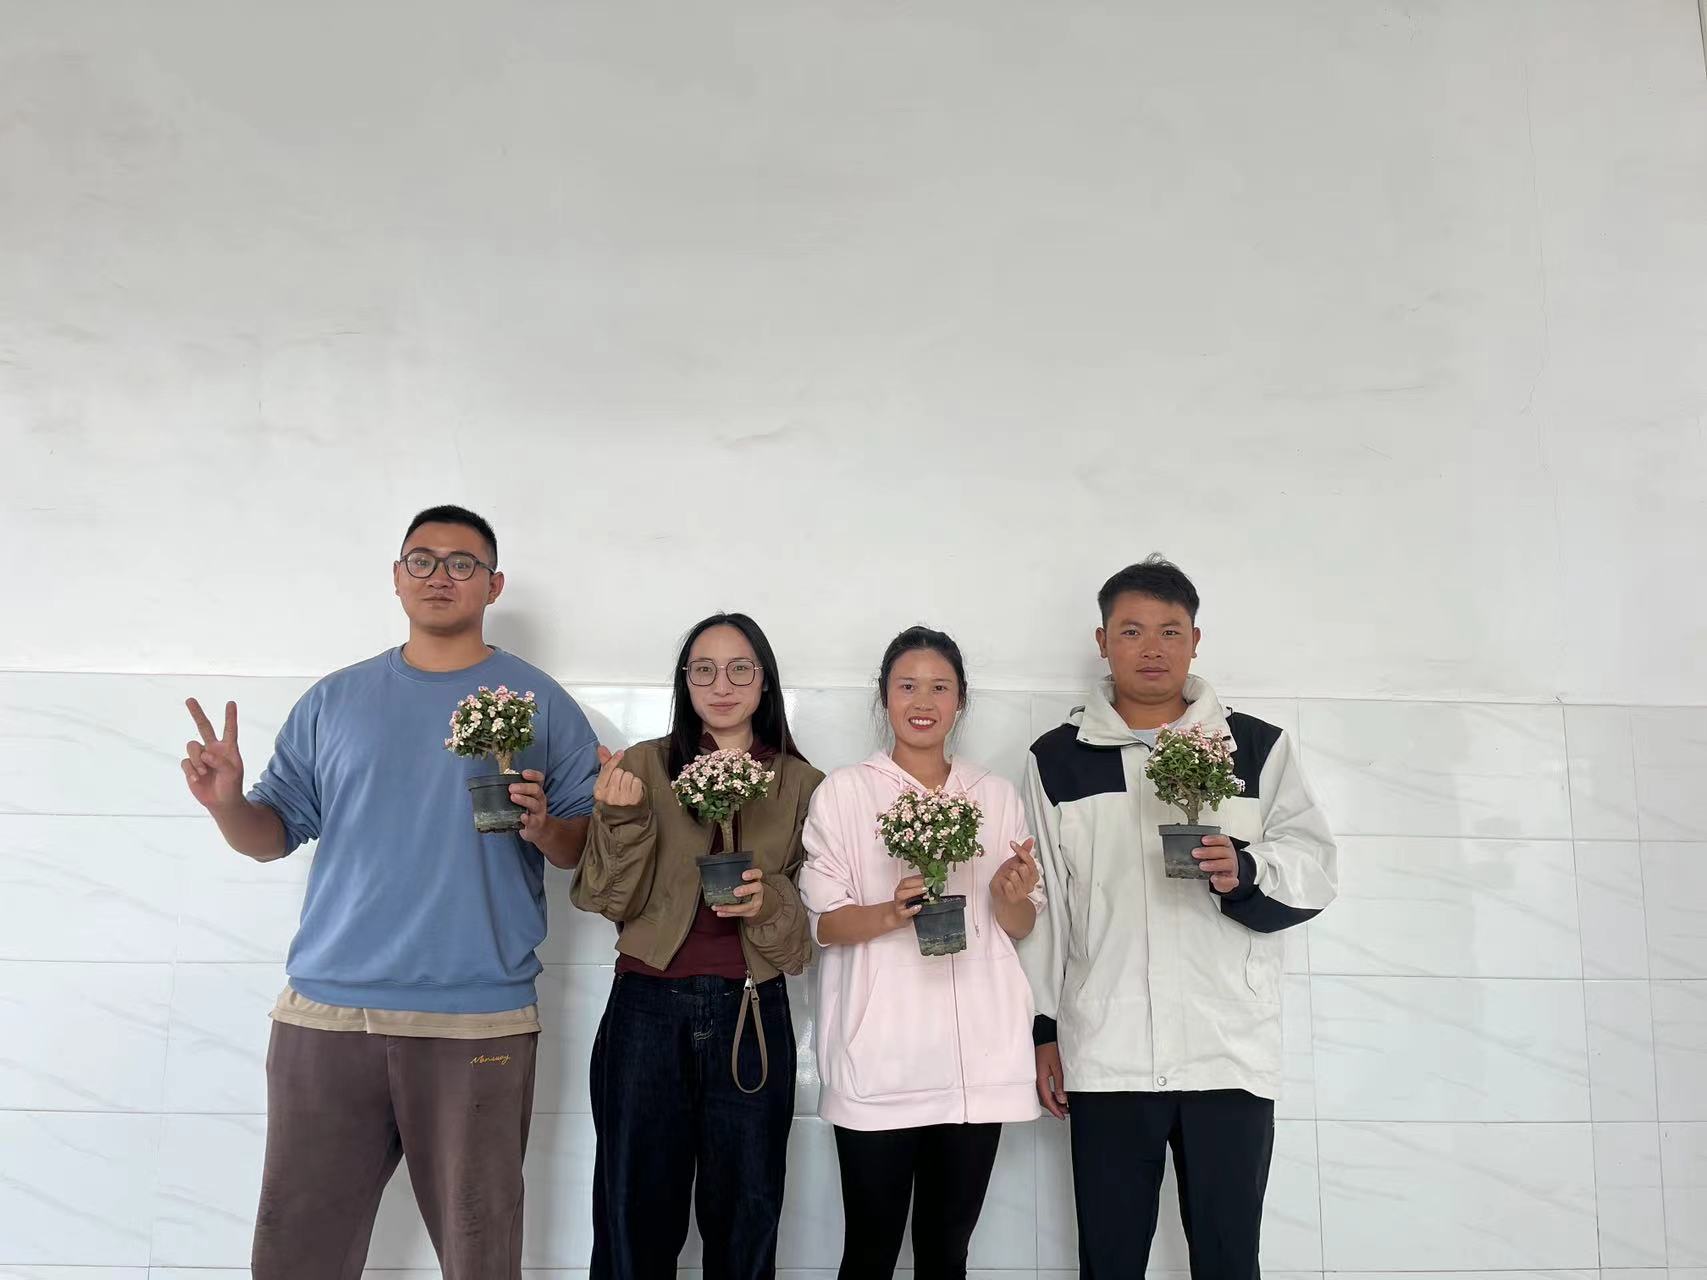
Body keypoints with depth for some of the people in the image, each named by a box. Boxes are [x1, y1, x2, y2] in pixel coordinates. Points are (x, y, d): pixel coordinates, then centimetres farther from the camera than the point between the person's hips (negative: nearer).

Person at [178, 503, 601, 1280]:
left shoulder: (539, 703, 2)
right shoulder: (335, 700, 10)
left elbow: (591, 847, 2)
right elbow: (275, 832, 11)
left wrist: (542, 827, -18)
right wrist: (227, 803, -9)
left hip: (478, 1020, -2)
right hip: (324, 1012, 3)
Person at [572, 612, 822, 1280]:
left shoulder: (802, 785, 4)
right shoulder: (642, 766, 2)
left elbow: (815, 917, 7)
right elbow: (612, 900, -1)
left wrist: (769, 901, -14)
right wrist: (623, 818, -18)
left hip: (752, 1014, 1)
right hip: (647, 1008, 0)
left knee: (744, 1220, 10)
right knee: (636, 1214, 8)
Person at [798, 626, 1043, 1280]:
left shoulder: (998, 795, 9)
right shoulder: (842, 792, 0)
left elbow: (1021, 927, 10)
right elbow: (821, 923, -3)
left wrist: (1011, 895, -11)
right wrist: (891, 914, -21)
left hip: (977, 1057, 3)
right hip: (878, 1058, -3)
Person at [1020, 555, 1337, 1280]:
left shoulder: (1258, 748, 7)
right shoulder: (1058, 759, 8)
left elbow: (1313, 871, 4)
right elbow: (1043, 899, 8)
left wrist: (1243, 873, -17)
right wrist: (1042, 1030, 6)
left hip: (1230, 1052, 0)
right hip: (1105, 1056, 1)